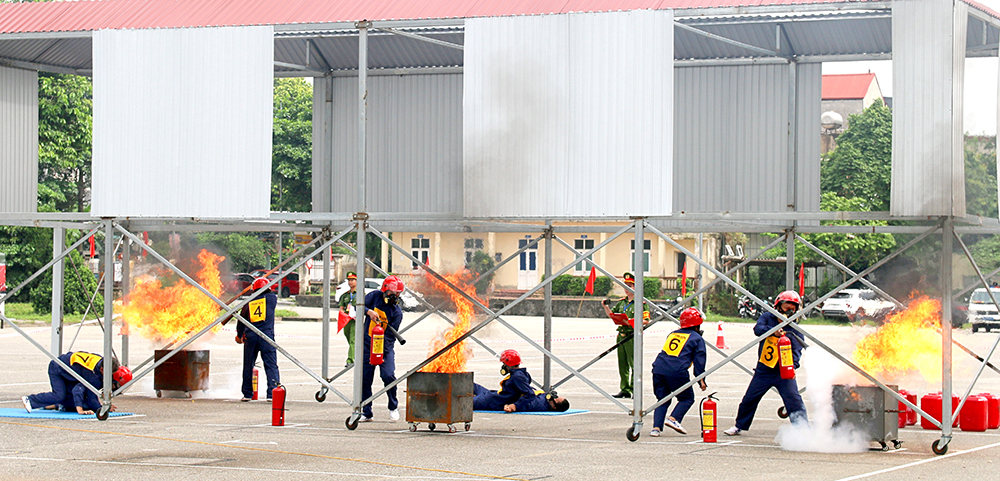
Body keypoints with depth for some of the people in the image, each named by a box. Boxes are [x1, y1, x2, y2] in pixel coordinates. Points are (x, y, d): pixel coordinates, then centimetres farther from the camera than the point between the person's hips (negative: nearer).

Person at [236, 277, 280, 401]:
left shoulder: (249, 303, 10)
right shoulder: (271, 298, 2)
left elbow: (241, 321, 16)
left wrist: (239, 335, 33)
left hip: (250, 336, 3)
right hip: (266, 335, -3)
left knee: (248, 366, 12)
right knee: (271, 365, -2)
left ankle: (247, 394, 15)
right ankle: (272, 393, -12)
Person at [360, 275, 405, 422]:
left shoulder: (397, 311, -9)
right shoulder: (375, 296, -3)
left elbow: (391, 334, -14)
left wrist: (381, 351, -24)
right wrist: (369, 311, -24)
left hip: (386, 347, -2)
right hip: (367, 344, 2)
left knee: (388, 376, -17)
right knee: (365, 378, 0)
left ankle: (393, 407, 4)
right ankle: (366, 412, 10)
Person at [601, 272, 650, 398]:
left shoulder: (641, 302, -5)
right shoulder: (621, 302, 17)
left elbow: (646, 320, -10)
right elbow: (611, 314, 23)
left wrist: (634, 322, -24)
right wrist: (606, 307, 5)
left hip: (633, 336, -7)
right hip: (621, 335, 7)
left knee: (634, 364, -8)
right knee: (622, 364, 10)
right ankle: (625, 390, 15)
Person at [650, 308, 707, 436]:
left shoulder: (672, 334, 26)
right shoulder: (697, 338, 9)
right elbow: (699, 360, 3)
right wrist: (701, 380, 3)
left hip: (658, 368, 5)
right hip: (677, 371, -5)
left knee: (662, 399, 15)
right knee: (687, 398, 13)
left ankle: (656, 427, -2)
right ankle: (673, 419, -10)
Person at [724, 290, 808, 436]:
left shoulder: (794, 330, 0)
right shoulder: (767, 318, 2)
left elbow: (796, 351, -11)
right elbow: (758, 328, -17)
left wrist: (792, 365, -32)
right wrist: (773, 331, -37)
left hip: (783, 371, -1)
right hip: (763, 370, 1)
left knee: (794, 400, -16)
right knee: (749, 399, 12)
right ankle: (739, 426, 32)